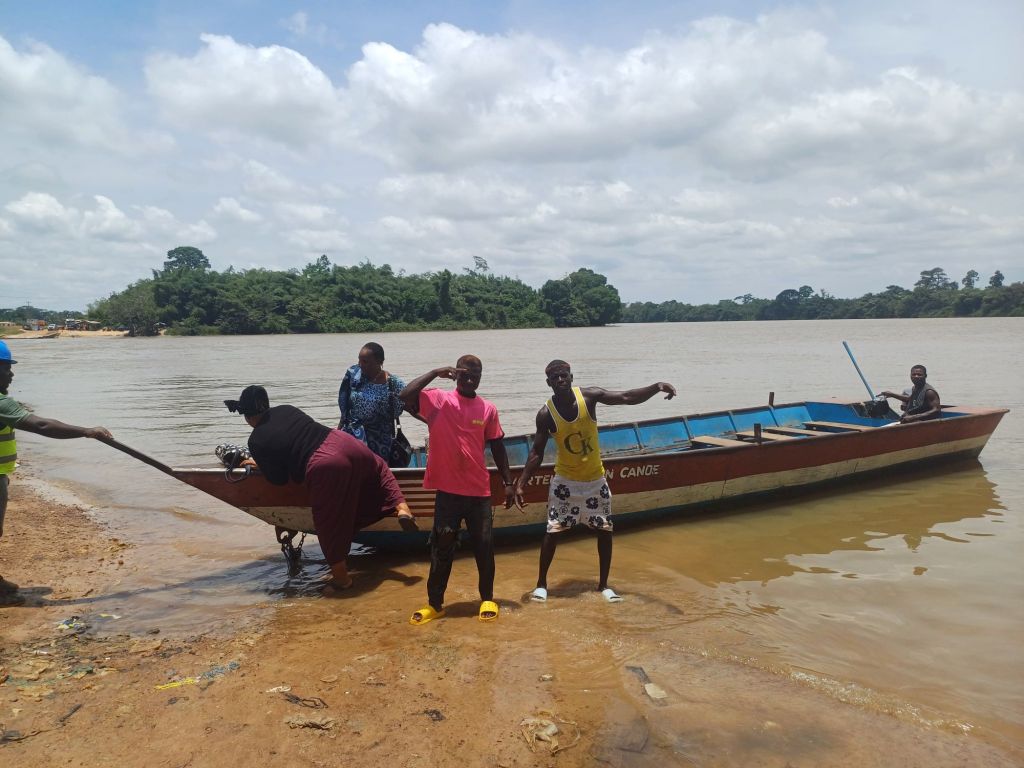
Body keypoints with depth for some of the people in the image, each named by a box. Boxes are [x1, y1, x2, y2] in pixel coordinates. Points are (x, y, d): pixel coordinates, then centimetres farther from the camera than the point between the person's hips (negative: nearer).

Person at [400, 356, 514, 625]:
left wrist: (508, 482, 8)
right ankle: (435, 604, 19)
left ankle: (488, 599, 24)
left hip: (479, 490, 2)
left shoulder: (488, 409, 4)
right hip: (448, 489, -2)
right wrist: (435, 373, -19)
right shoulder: (438, 400, -5)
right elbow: (405, 396, -21)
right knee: (442, 548, 6)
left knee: (484, 546, 8)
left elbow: (497, 447, 10)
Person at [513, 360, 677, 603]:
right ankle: (541, 583, 16)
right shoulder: (546, 414, -16)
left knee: (605, 530, 6)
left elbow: (627, 398, -18)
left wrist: (656, 387, -34)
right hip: (565, 481, -2)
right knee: (553, 532, -1)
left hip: (595, 479, 2)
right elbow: (537, 453, -11)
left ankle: (603, 584, 22)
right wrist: (520, 484, -17)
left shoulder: (589, 396, -13)